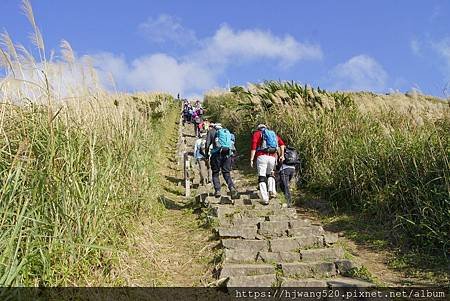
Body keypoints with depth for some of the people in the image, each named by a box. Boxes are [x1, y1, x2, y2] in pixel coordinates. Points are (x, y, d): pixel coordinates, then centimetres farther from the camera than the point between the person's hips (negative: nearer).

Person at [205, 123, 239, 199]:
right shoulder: (227, 131, 23)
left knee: (215, 173, 11)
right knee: (227, 173, 9)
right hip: (227, 154, 3)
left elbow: (207, 144, 1)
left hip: (217, 154, -3)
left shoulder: (211, 131, 11)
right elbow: (232, 144, 17)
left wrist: (207, 155, 7)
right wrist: (232, 157, 19)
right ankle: (232, 187, -13)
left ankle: (217, 190, 1)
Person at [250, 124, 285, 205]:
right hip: (272, 157, 4)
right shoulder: (273, 134, 27)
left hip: (262, 156, -4)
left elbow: (254, 146, -1)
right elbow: (282, 144, 16)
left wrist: (251, 159, -5)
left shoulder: (257, 133, 14)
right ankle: (272, 191, 7)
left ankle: (265, 199, -10)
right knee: (270, 174, 26)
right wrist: (282, 155, 21)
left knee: (262, 177, -1)